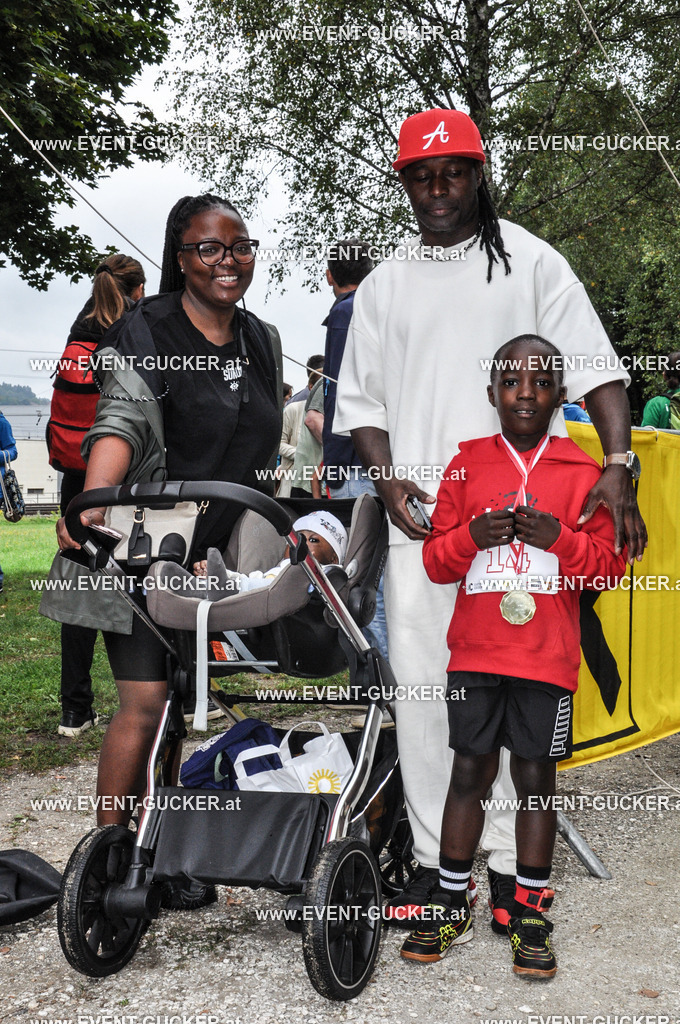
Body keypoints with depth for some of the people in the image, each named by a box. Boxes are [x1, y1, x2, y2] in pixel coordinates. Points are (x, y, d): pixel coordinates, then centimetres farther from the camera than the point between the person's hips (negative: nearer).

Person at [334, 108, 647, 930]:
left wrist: (617, 465, -15)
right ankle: (432, 858, 12)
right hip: (419, 516, 3)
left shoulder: (530, 262, 7)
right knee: (420, 683, 1)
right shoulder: (384, 284, 16)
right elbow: (360, 399, 17)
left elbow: (594, 368, 0)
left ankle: (513, 859, 9)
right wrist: (387, 477, -1)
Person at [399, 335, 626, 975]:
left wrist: (560, 538, -15)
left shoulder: (582, 472, 3)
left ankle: (530, 916, 19)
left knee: (536, 778, 6)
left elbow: (610, 567, 3)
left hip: (547, 656, -1)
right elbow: (435, 561, 6)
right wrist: (472, 535, -14)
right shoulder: (467, 465, 6)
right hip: (475, 651, 1)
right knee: (470, 772, 7)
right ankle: (450, 909, 19)